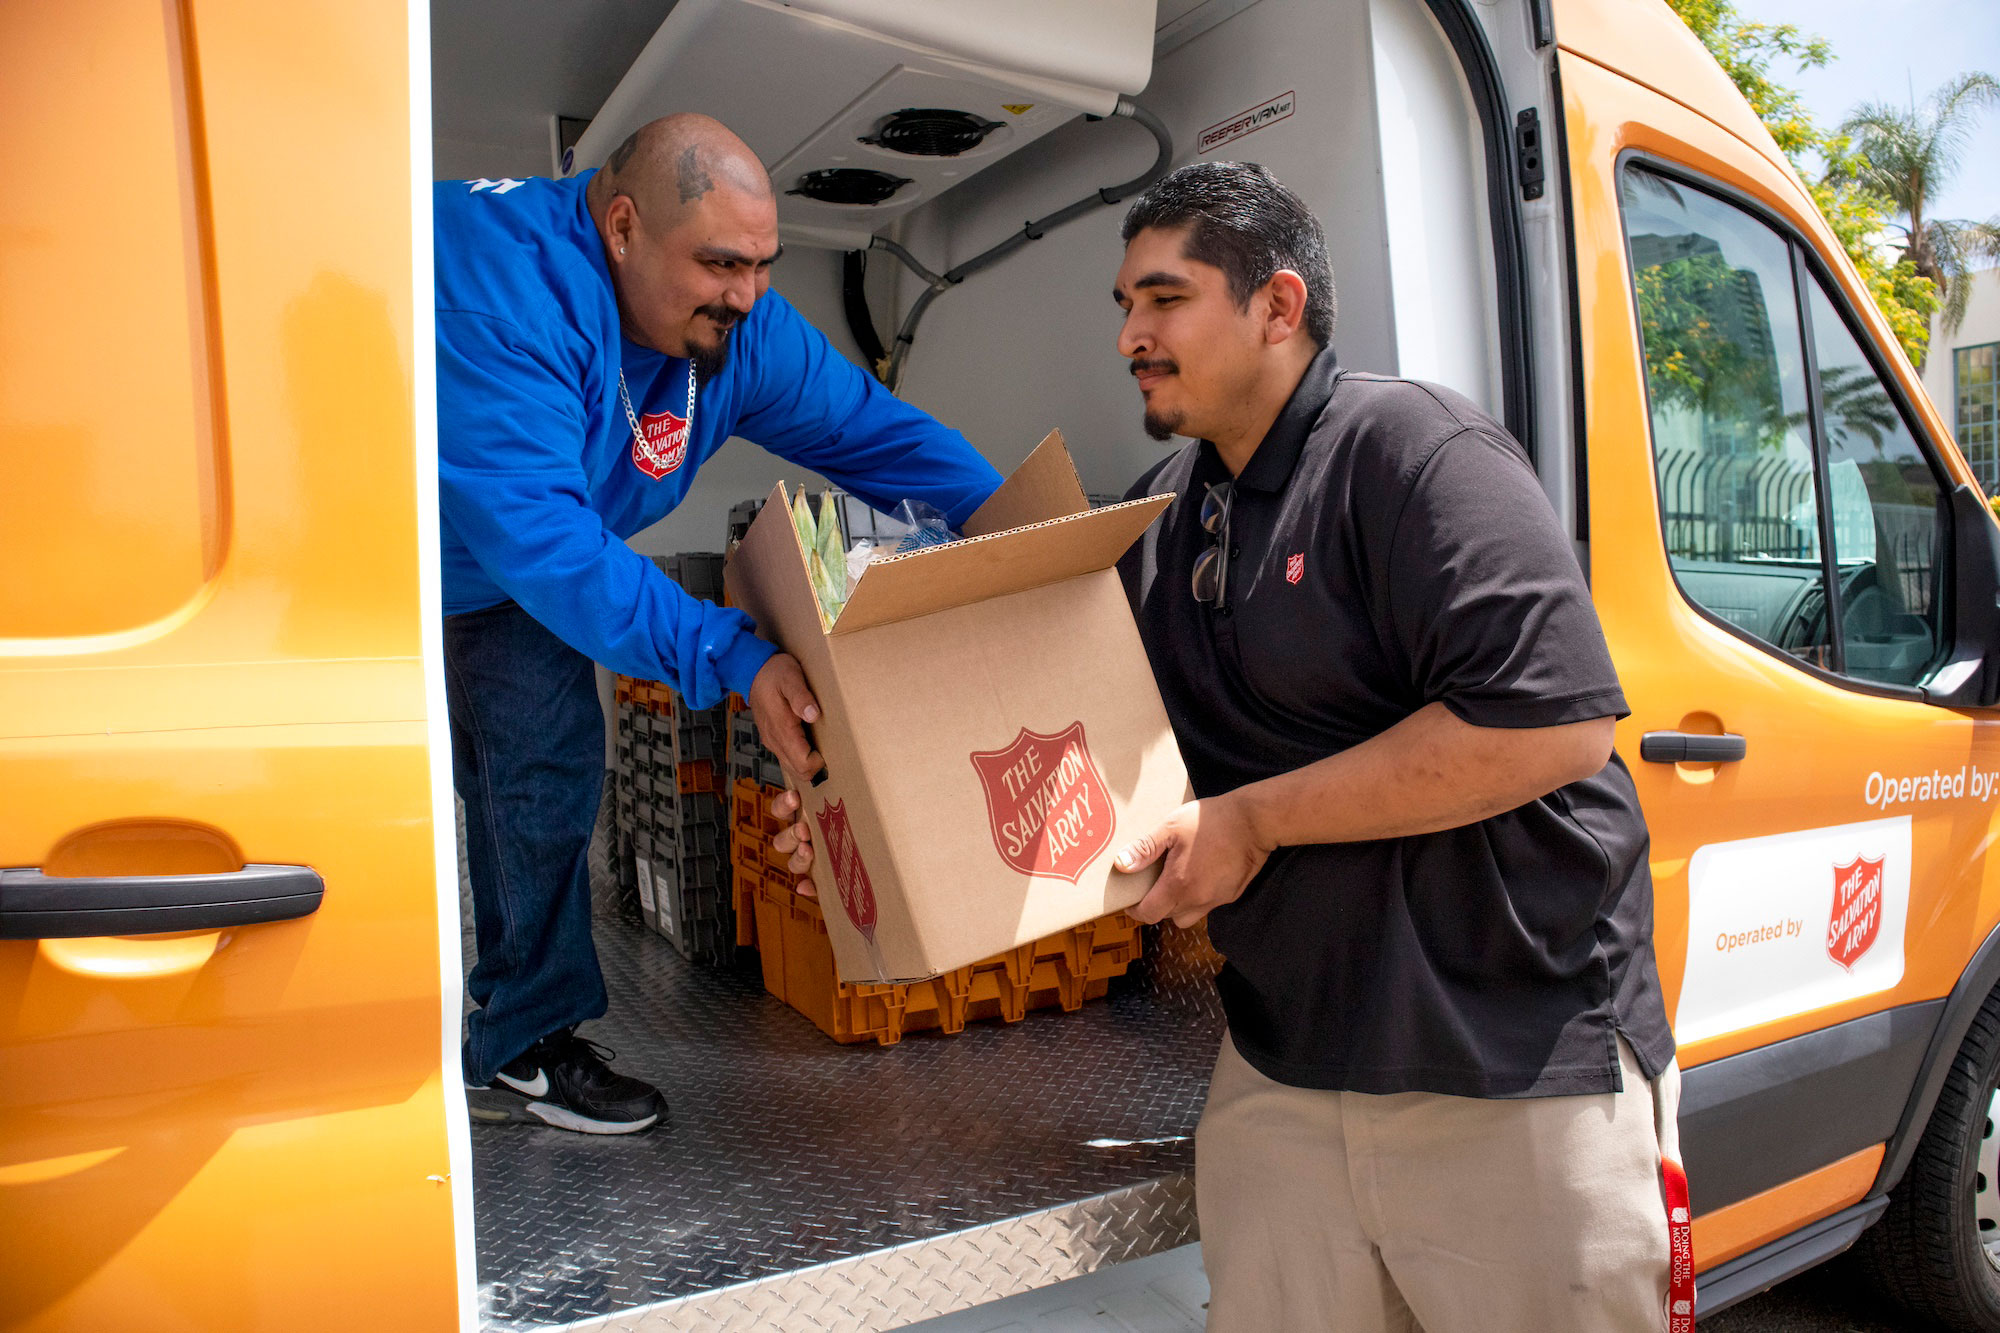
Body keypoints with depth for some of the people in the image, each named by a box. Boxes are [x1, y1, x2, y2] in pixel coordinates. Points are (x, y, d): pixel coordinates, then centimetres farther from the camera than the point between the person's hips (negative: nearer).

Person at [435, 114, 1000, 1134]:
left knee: (546, 764, 0)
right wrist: (731, 657, -49)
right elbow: (535, 533, -45)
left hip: (511, 582, 6)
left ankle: (519, 1047, 13)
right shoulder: (500, 286, -38)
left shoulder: (738, 325, -16)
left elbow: (872, 430, -8)